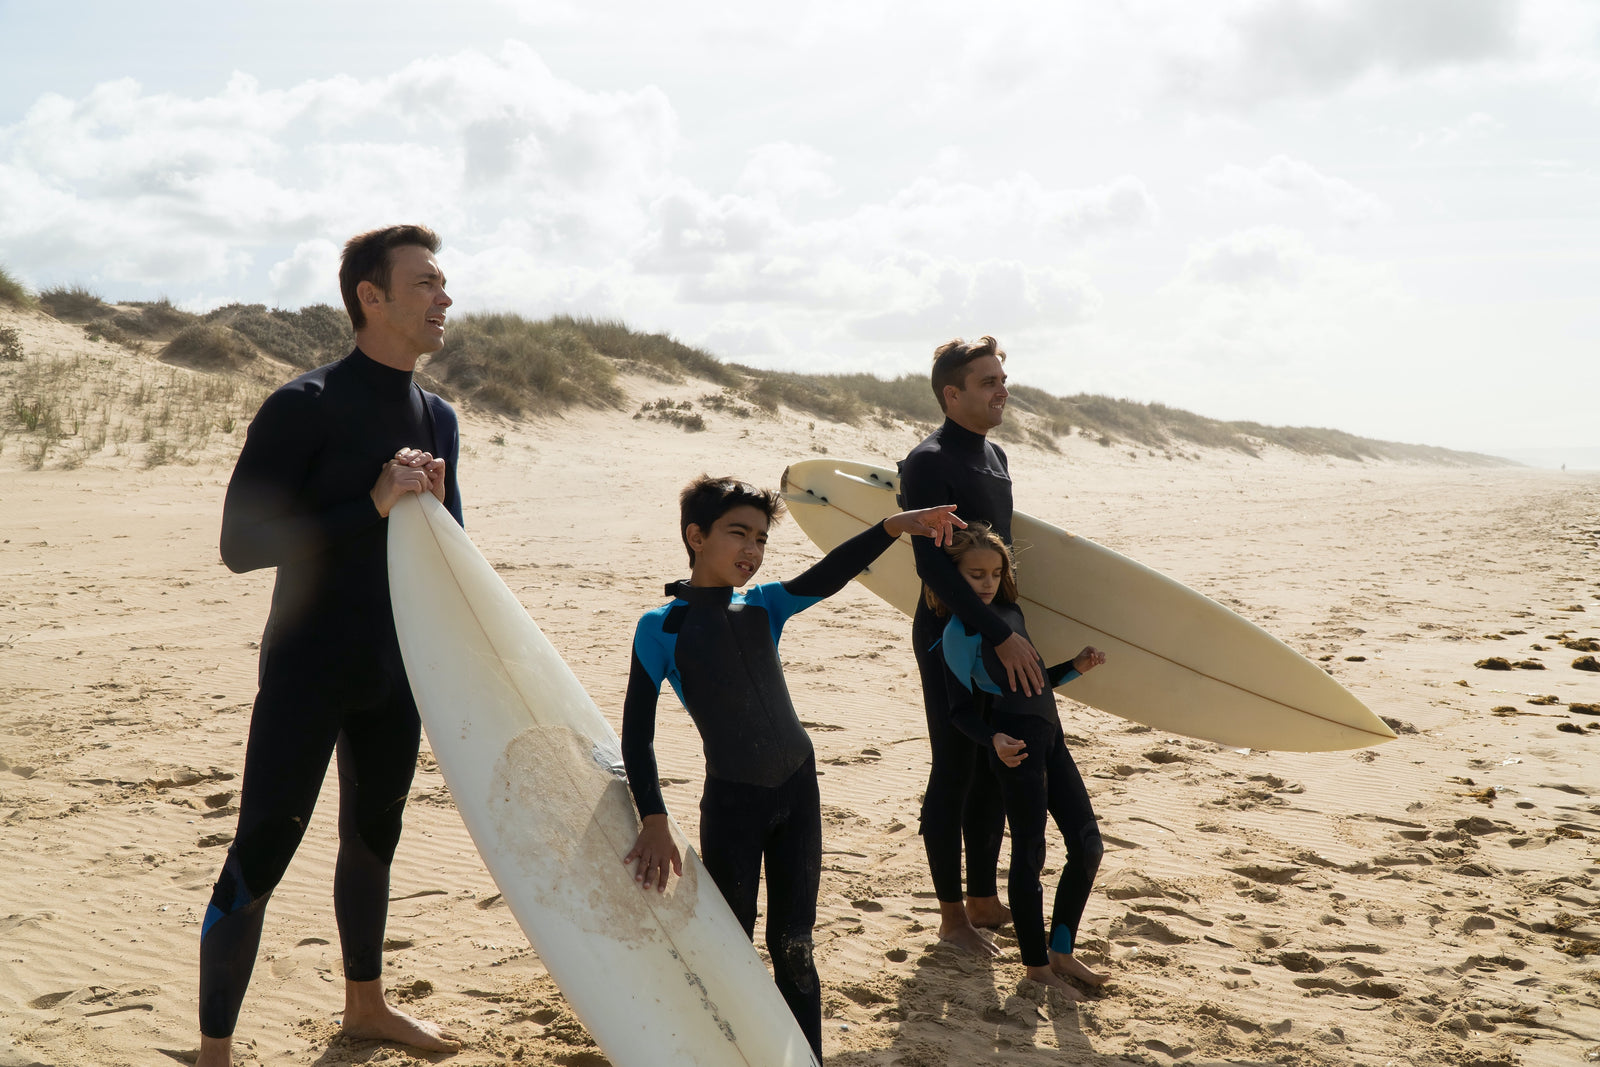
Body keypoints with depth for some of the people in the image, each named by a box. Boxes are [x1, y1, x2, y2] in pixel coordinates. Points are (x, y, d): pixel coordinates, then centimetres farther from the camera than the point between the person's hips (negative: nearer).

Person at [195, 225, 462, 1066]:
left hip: (395, 673, 7)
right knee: (260, 856, -4)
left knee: (372, 838, 20)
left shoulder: (436, 419, 8)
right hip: (307, 674, -7)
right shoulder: (305, 408, -14)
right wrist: (371, 507, -25)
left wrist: (429, 506, -9)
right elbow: (241, 544, -19)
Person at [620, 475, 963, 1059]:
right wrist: (653, 821, -17)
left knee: (794, 947, 12)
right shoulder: (661, 627, -9)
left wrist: (891, 527, -28)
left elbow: (828, 575, -13)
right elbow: (636, 733, -11)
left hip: (798, 791, 4)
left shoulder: (763, 606, 3)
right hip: (731, 802, -4)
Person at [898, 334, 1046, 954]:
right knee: (953, 772, 0)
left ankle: (984, 900, 26)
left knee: (993, 770, 14)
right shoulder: (928, 463, -16)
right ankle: (952, 915, 12)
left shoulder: (993, 456, 12)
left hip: (997, 635, 8)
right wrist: (1000, 635, -28)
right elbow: (933, 565, -25)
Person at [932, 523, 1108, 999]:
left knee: (1088, 844, 8)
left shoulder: (1010, 611, 16)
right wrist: (993, 740, -21)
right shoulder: (959, 634, -6)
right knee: (1029, 851, -1)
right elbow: (961, 709, -5)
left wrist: (1075, 666, 11)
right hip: (1015, 743, -8)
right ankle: (1036, 964, 13)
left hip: (1049, 735, 8)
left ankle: (1061, 950, 21)